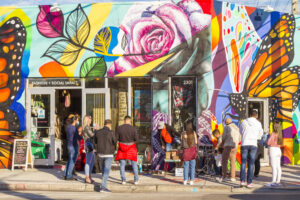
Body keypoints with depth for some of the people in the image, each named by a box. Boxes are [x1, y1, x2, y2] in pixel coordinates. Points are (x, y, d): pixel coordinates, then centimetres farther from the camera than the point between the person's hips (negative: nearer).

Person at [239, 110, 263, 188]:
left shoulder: (244, 122, 2)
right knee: (251, 164, 4)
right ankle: (249, 182, 3)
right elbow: (260, 134, 12)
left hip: (244, 144, 0)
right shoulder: (258, 124, 1)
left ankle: (242, 180, -2)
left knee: (243, 163, 8)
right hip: (253, 144, 0)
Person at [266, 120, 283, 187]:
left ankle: (273, 182, -10)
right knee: (278, 167, 9)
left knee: (274, 167, -9)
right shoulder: (279, 134, 8)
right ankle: (278, 181, 12)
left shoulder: (273, 134, -13)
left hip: (273, 150, -8)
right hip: (278, 150, 8)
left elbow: (268, 143, -16)